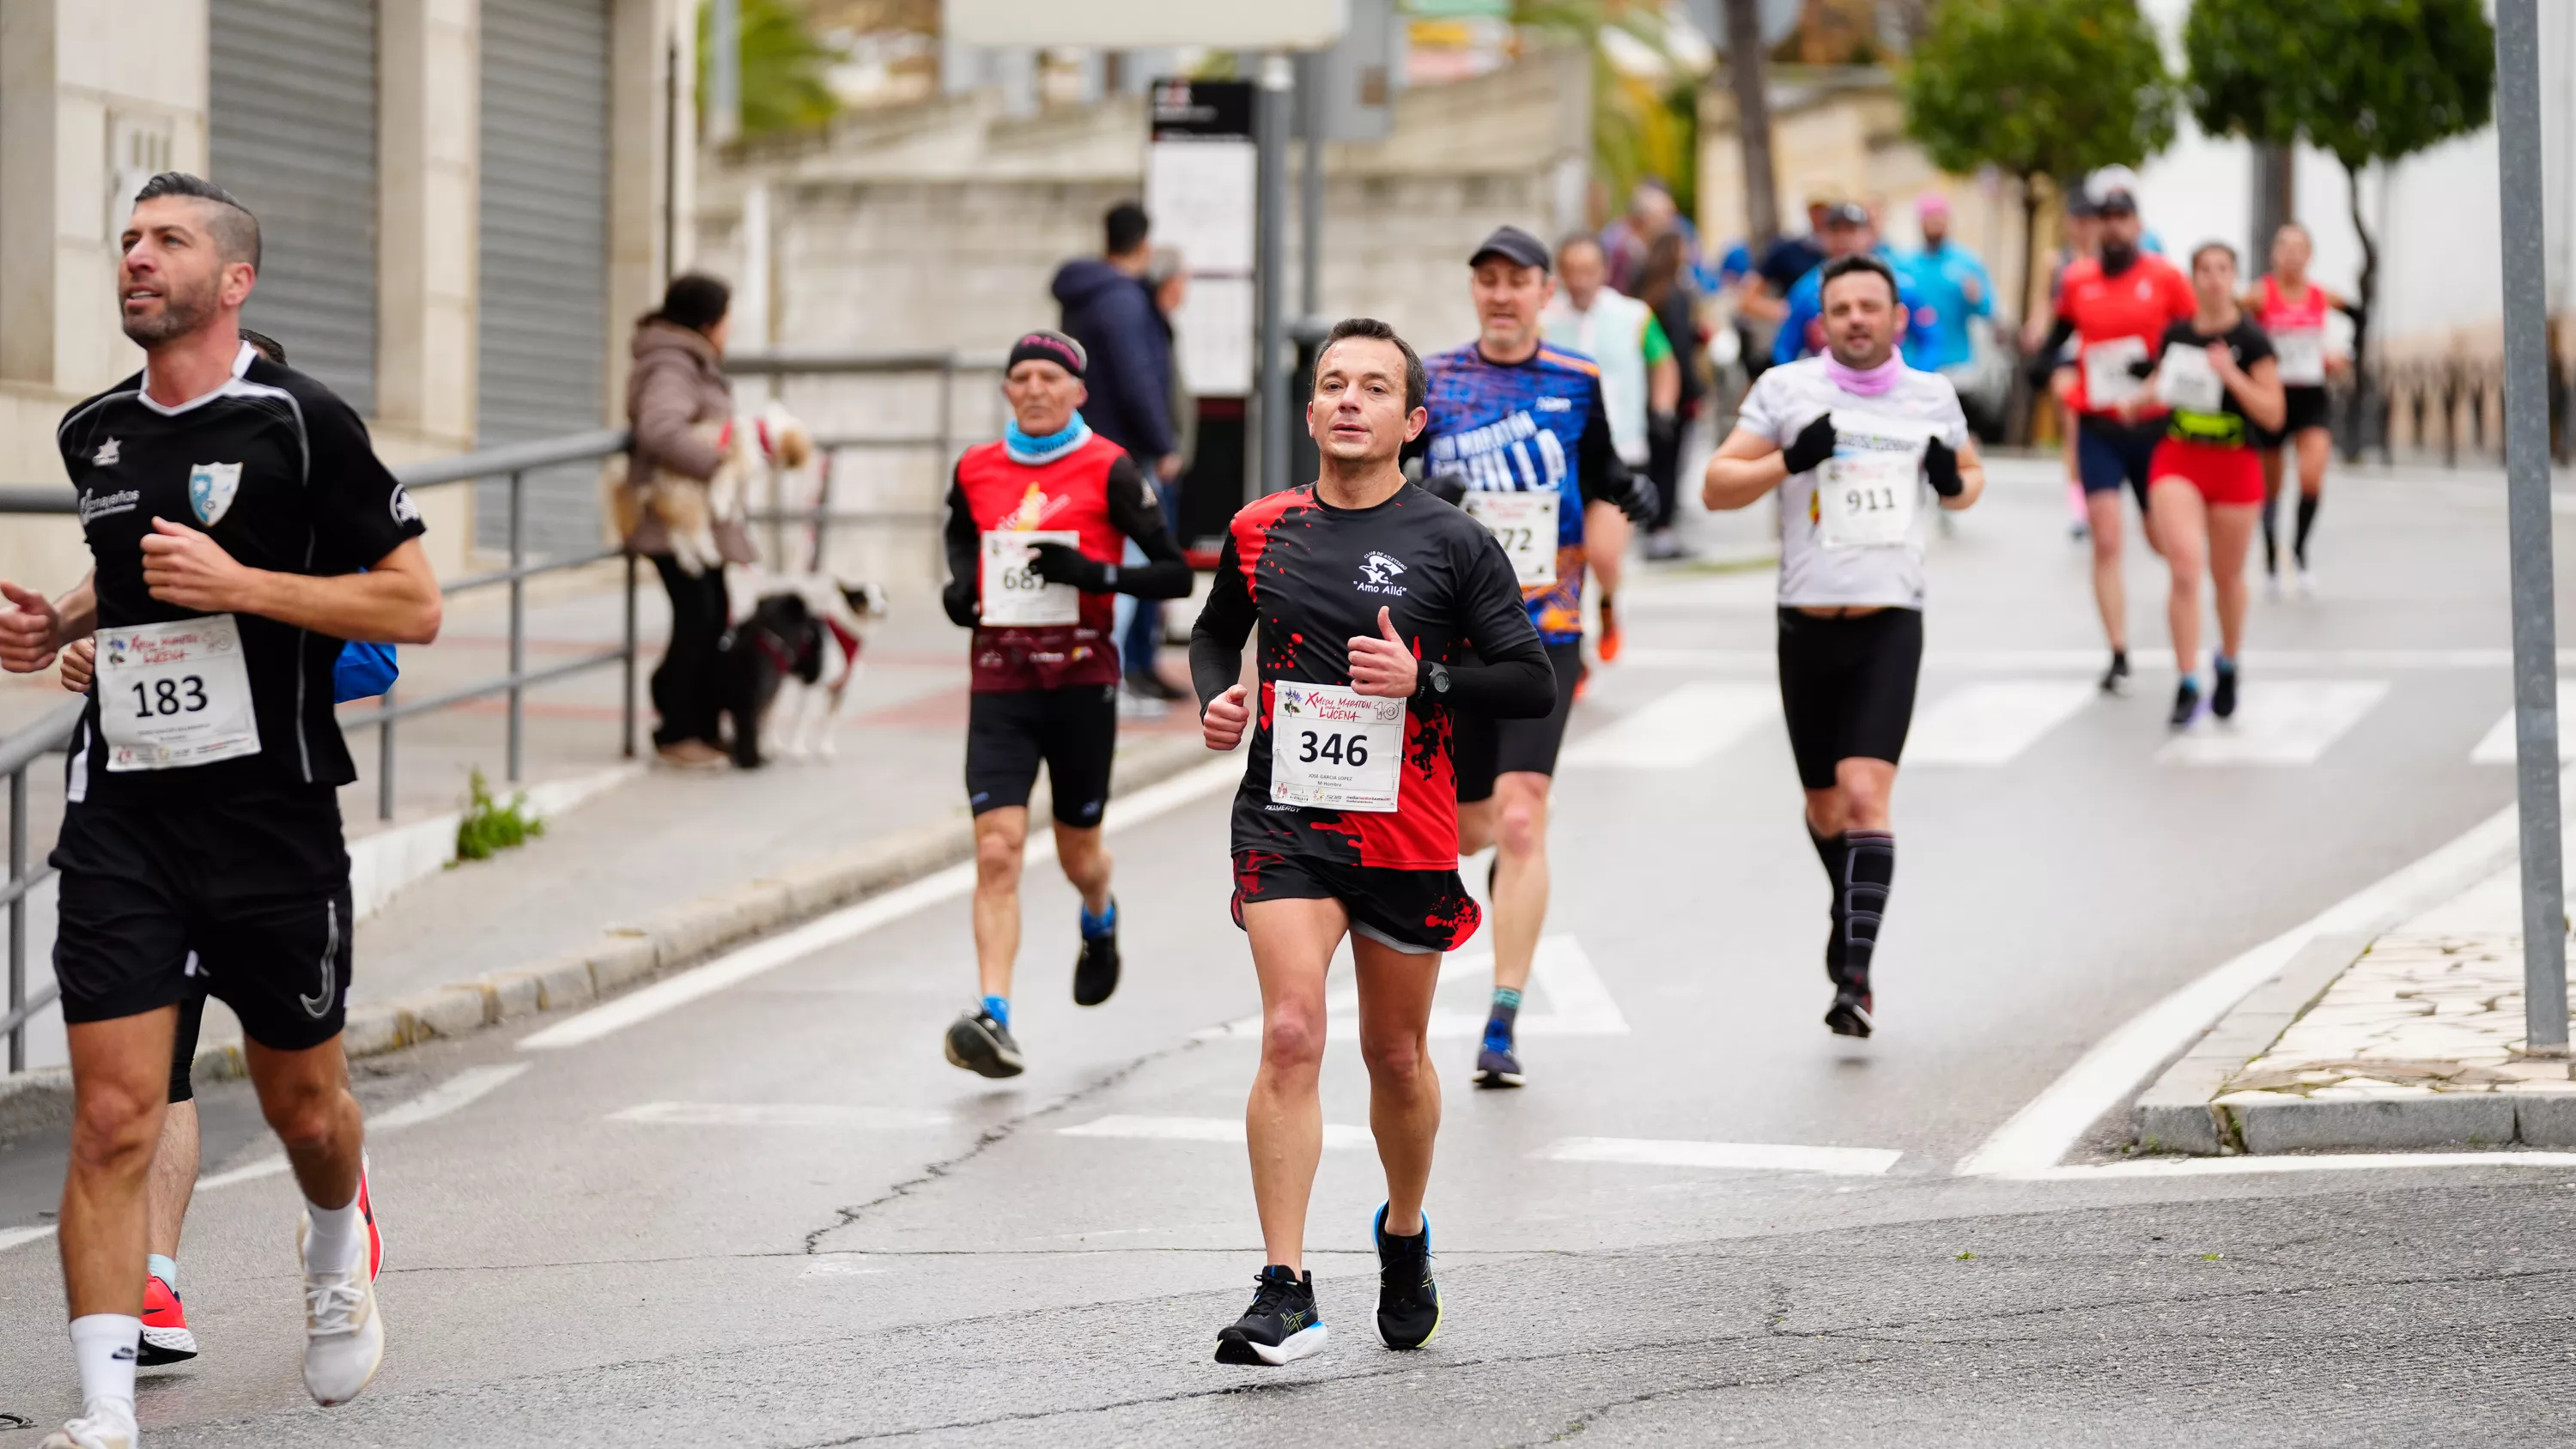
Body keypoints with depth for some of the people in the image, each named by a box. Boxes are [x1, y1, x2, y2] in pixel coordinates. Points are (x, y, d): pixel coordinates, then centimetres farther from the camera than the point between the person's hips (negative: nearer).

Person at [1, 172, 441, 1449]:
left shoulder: (300, 422, -8)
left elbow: (414, 606, -9)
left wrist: (237, 584, -17)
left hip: (273, 817, -3)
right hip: (121, 818, 3)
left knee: (303, 1105, 14)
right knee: (113, 1118, -9)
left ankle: (336, 1258, 48)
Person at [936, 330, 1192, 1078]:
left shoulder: (1109, 470, -5)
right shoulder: (975, 470, 6)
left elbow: (1175, 573, -6)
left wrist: (1095, 574, -21)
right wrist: (960, 587, 6)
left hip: (1081, 679, -2)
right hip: (999, 682, 2)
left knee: (1079, 854, 13)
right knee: (997, 850, -14)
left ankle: (1100, 925, 50)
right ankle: (995, 1021, -19)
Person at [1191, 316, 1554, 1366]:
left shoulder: (1453, 544, -3)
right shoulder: (1260, 530, 5)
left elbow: (1534, 685, -3)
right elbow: (1216, 631, 23)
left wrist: (1422, 678, -18)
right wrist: (1215, 696, 2)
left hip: (1407, 833, 0)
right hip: (1285, 818, 0)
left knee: (1396, 1053, 13)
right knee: (1290, 1035, -16)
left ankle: (1405, 1236, 41)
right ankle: (1285, 1294, -17)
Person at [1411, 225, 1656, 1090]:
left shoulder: (1577, 383, 5)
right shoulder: (1431, 382, 3)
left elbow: (1599, 475, 19)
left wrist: (1630, 494, -3)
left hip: (1544, 636, -1)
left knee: (1520, 822, -14)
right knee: (1469, 828, 10)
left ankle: (1503, 1027, -13)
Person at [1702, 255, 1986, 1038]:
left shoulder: (1932, 395, 7)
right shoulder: (1786, 388, 1)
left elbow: (1969, 473, 24)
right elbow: (1716, 486, -1)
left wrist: (1956, 483, 0)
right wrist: (1789, 460, -18)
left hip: (1890, 625, -1)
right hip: (1807, 624, 1)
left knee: (1865, 792, -16)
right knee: (1825, 805, 13)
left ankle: (1856, 974, -19)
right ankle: (1850, 909, 42)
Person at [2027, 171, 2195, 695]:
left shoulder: (2164, 276, -3)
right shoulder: (2077, 280, 4)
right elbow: (2052, 343, 14)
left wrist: (2164, 368, -17)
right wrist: (2054, 372, -7)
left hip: (2153, 427, -1)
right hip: (2097, 428, 1)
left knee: (2164, 535, 11)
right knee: (2106, 541, -9)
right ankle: (2119, 654, -7)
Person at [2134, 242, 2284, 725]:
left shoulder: (2251, 341, -9)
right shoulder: (2175, 336, 2)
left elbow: (2272, 414, -12)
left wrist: (2232, 375, -25)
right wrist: (2138, 401, -2)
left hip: (2235, 467, -1)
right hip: (2177, 461, 1)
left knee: (2227, 576, 14)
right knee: (2185, 566, -16)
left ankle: (2228, 664, 40)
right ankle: (2188, 683, -11)